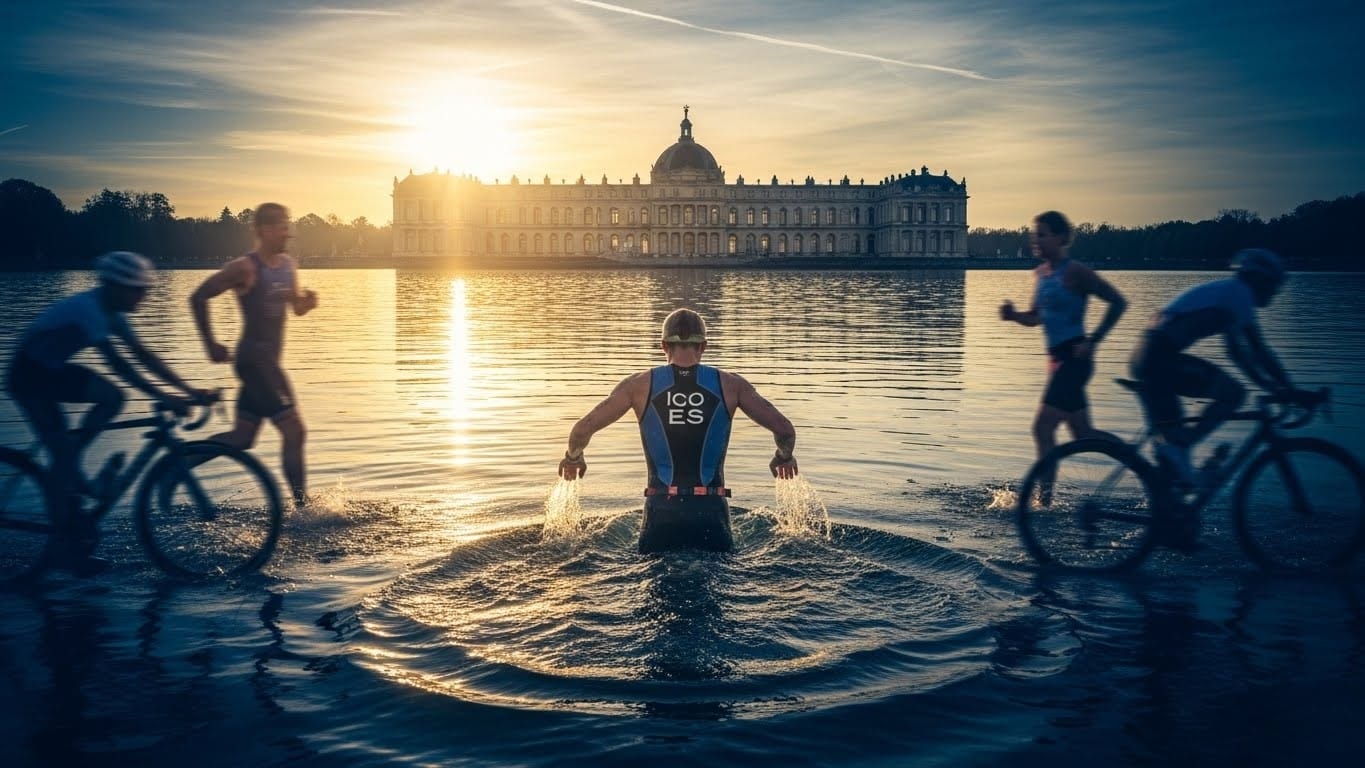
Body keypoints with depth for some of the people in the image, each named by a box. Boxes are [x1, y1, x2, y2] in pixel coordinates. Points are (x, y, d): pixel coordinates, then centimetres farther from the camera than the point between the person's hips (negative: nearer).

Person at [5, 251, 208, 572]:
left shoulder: (109, 309, -2)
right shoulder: (87, 308, -29)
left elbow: (143, 355, -1)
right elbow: (117, 363, -37)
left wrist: (188, 390, -6)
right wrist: (163, 398, -40)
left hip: (54, 369, 8)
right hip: (29, 376, -8)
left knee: (112, 398, -11)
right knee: (64, 449, -13)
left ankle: (66, 473, 4)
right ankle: (74, 544, -5)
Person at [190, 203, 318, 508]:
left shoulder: (288, 264, 9)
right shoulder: (246, 268, -14)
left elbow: (298, 308, 19)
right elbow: (198, 298, -10)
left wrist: (309, 300, -5)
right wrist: (211, 344, -9)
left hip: (269, 361, 9)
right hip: (253, 359, -9)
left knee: (242, 438, 14)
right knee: (293, 430, -10)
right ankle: (302, 505, -5)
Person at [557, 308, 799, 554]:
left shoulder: (639, 384, 1)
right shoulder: (729, 385, 2)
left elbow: (582, 429, 0)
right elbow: (785, 430, 1)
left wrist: (573, 458, 22)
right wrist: (783, 458, 24)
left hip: (661, 509, 0)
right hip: (711, 510, 0)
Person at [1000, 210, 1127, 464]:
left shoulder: (1074, 271, -12)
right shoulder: (1040, 272, 11)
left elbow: (1118, 302, -11)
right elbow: (1036, 318, 21)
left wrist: (1092, 341, -14)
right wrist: (1013, 315, -1)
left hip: (1074, 359, -9)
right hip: (1057, 358, 9)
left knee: (1043, 428, -13)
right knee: (1084, 434, 14)